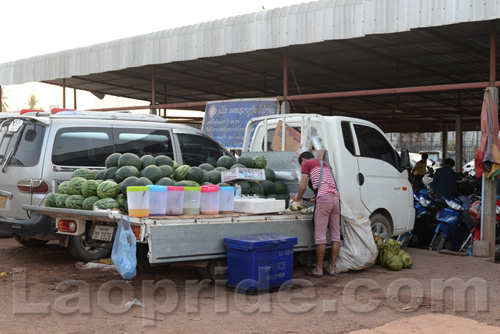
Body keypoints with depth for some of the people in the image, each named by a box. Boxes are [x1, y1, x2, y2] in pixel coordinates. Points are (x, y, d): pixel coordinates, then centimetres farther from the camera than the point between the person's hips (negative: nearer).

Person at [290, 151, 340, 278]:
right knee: (335, 235, 8)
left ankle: (319, 269, 3)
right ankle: (332, 268, 12)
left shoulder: (306, 164, 10)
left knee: (320, 236, -2)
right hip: (336, 197, 7)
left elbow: (303, 187, 4)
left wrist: (297, 198, 22)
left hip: (323, 198, -7)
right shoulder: (326, 164, 30)